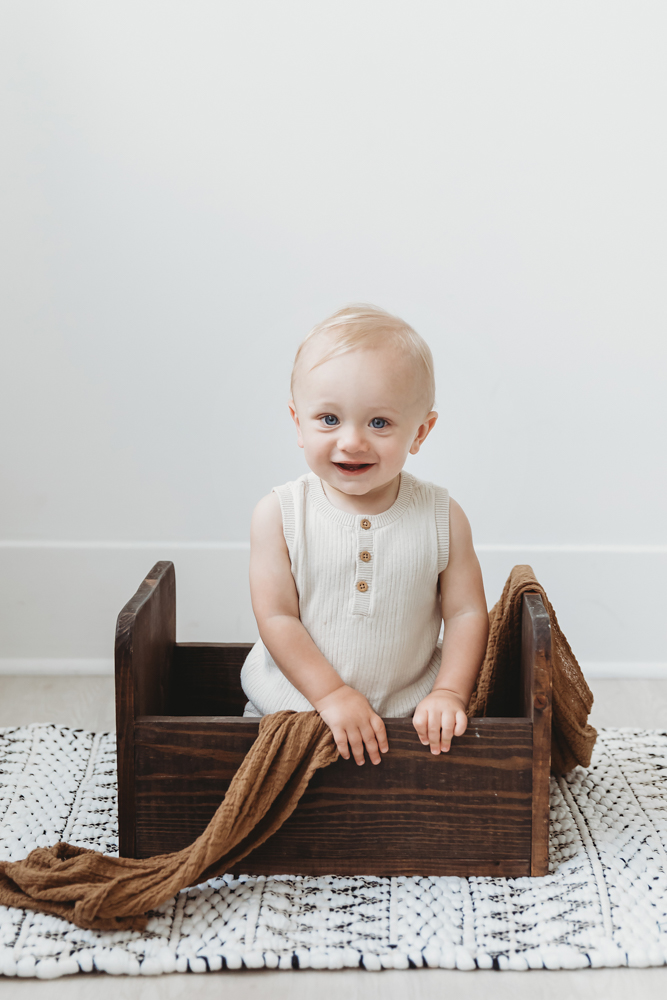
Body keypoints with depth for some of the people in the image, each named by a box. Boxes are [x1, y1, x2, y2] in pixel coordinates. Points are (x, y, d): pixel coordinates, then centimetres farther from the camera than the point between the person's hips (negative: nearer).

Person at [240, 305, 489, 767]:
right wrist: (332, 695, -18)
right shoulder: (279, 515, -11)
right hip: (293, 703, 0)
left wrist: (449, 693, -14)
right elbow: (276, 617, -11)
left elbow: (467, 613, -3)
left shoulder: (443, 517, -8)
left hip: (409, 709, 1)